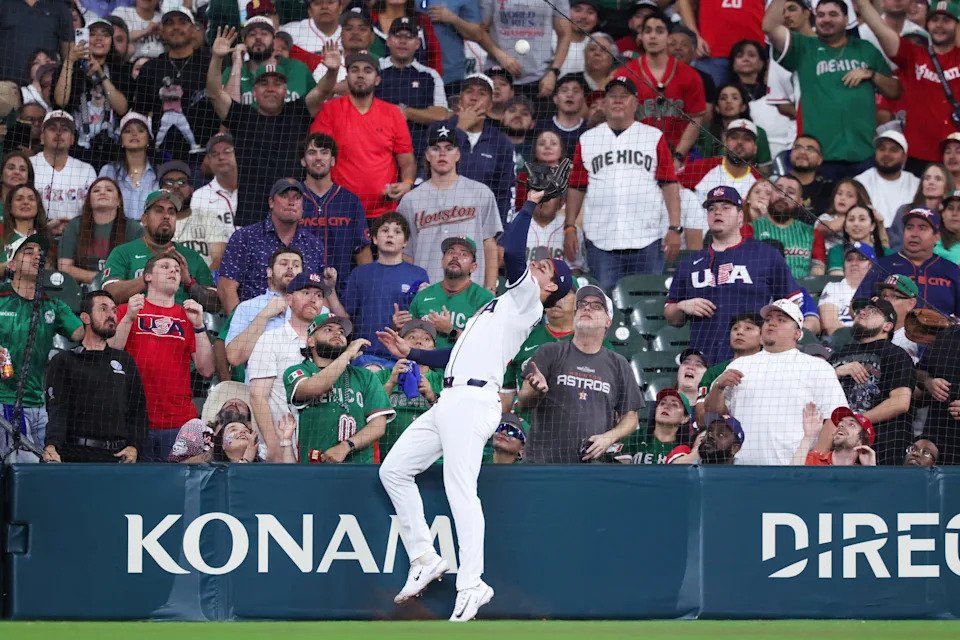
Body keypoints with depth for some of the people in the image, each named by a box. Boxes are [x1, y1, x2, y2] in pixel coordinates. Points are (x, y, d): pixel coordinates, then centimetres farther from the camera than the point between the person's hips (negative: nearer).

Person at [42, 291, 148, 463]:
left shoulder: (125, 361, 20)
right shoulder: (62, 361, 8)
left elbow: (138, 409, 16)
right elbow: (56, 408, -5)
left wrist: (134, 446, -2)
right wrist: (52, 445, -23)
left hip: (118, 455, 3)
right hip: (76, 454, -3)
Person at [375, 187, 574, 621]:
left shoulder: (528, 301, 2)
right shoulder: (504, 307, 28)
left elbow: (511, 252, -14)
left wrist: (530, 206, -3)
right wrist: (411, 353, 28)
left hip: (472, 401, -9)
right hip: (450, 401, 9)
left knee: (460, 488, -17)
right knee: (394, 470, 9)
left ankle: (471, 585, -21)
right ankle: (424, 559, 11)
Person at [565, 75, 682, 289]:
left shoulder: (654, 137, 8)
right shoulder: (587, 140, 13)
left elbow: (669, 184, 3)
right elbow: (576, 187, 13)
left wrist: (674, 228, -7)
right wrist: (570, 227, 3)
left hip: (647, 241, -1)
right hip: (601, 240, 1)